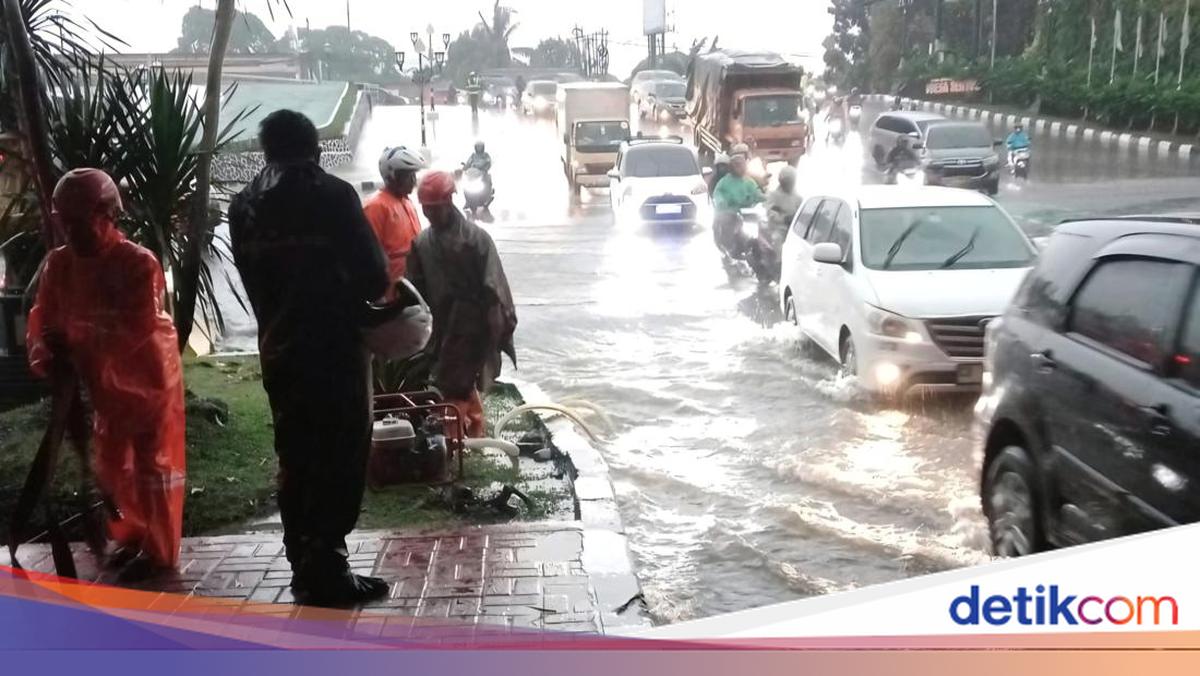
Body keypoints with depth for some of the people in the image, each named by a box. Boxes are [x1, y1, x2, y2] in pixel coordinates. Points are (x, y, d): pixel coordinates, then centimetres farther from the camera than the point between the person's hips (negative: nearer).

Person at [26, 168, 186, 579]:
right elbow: (43, 318, -2)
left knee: (154, 465, 4)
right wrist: (46, 357, -22)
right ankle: (130, 536, 35)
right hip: (104, 383, 6)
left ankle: (159, 550, 16)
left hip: (150, 376, -6)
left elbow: (136, 331, -27)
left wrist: (80, 352, -31)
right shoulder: (58, 264, -2)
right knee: (111, 465, 17)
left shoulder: (139, 264, -20)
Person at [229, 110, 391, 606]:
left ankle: (304, 567, 19)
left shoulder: (243, 206, 8)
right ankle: (327, 571, 2)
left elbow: (252, 281, 7)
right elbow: (373, 274, -10)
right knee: (340, 459, 2)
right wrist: (354, 298, 10)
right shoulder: (332, 195, -9)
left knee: (295, 460, 13)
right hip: (334, 347, -6)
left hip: (279, 349, 6)